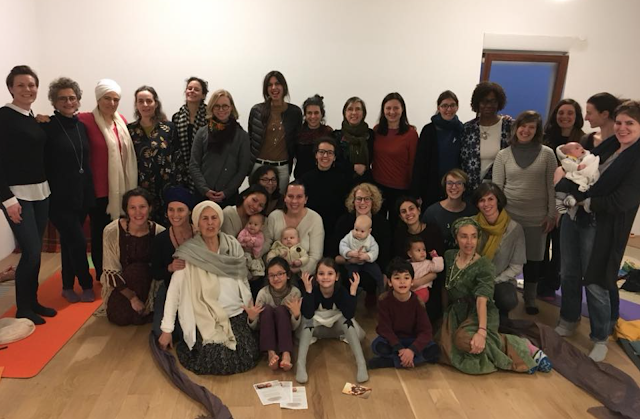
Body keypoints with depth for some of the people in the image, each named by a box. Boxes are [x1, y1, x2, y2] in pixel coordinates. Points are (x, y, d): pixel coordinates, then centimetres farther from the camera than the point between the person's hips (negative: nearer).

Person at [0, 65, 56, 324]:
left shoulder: (33, 118, 11)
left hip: (41, 192, 7)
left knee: (36, 251, 11)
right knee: (31, 251, -6)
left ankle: (33, 301, 25)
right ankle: (22, 308, 11)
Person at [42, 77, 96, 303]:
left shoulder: (81, 126, 9)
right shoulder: (47, 127, -8)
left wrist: (90, 191, 12)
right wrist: (48, 191, -13)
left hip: (82, 194, 6)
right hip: (60, 197, -6)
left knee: (69, 241, 14)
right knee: (78, 241, -5)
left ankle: (68, 287, 25)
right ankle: (87, 286, 12)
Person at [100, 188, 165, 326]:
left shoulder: (159, 233, -19)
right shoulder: (112, 231, -21)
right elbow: (111, 272, -15)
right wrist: (132, 298, -19)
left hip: (147, 282, 2)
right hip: (120, 284, -1)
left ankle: (139, 313, -4)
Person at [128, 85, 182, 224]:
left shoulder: (169, 128, 2)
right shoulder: (129, 129, 4)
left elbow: (178, 159, 2)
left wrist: (177, 188, -2)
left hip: (166, 190, 0)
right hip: (139, 191, 1)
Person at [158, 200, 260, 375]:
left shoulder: (234, 247, 1)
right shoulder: (189, 252, -11)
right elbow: (174, 290, -10)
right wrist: (167, 329, -11)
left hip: (237, 315, 3)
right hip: (207, 320, -3)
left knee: (248, 358, -8)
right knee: (217, 363, -15)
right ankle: (189, 344, 15)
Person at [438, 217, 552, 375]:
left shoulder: (483, 266, -13)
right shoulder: (449, 256, 2)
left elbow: (482, 300, -26)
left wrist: (482, 331, -38)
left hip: (478, 314, -5)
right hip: (456, 314, 5)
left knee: (466, 339, -36)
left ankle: (523, 348, -17)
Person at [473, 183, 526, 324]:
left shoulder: (515, 229, -11)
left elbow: (516, 267, -6)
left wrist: (493, 281, -15)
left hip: (502, 280, 0)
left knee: (508, 301, -32)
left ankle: (501, 313, 7)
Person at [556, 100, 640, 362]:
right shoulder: (606, 146, 9)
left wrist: (585, 202, -11)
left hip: (601, 227, -6)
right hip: (573, 217, 6)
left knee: (594, 283, 2)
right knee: (569, 274, 15)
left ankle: (600, 338, 22)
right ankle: (568, 321, 35)